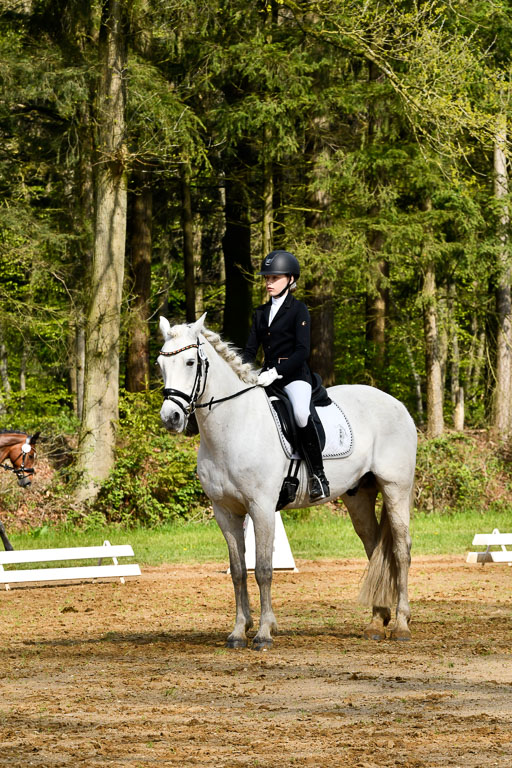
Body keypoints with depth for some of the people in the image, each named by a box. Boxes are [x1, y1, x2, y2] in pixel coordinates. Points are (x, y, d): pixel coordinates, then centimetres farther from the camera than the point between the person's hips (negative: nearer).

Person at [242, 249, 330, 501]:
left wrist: (276, 372, -23)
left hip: (294, 375, -7)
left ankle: (318, 476, -26)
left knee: (301, 415, -34)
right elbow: (251, 349, 14)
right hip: (268, 375, 7)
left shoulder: (298, 310, -3)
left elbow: (302, 351, -13)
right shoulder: (261, 313, 16)